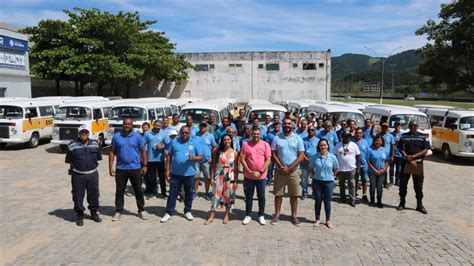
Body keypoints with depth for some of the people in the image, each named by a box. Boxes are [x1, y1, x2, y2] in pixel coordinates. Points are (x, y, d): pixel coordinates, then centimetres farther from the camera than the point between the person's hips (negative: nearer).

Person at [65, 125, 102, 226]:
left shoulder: (95, 144, 5)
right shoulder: (72, 145, -3)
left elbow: (99, 157, 13)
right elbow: (68, 160, 3)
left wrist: (92, 162, 5)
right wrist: (76, 163, 0)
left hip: (93, 174, 2)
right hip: (78, 175, -2)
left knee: (94, 194, 10)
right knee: (78, 195, 3)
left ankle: (94, 213, 28)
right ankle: (79, 215, 20)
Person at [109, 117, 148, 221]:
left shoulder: (137, 136, -1)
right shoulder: (116, 136, 1)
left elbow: (143, 151, 2)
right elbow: (112, 152, 3)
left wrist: (145, 165, -3)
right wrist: (110, 167, -2)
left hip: (135, 168, -1)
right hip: (120, 168, 1)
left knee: (138, 190, 8)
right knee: (119, 191, 9)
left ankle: (141, 210, 22)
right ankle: (118, 211, 22)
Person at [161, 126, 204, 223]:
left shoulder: (195, 143, -2)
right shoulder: (174, 142, 1)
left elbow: (201, 157, -1)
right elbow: (169, 156, 6)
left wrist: (194, 158, -23)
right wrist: (167, 170, 2)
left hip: (189, 173, 0)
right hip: (176, 173, 0)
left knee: (189, 194, 13)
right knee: (172, 193, 6)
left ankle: (187, 211, 28)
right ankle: (168, 213, 16)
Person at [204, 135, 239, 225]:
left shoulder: (234, 153, -2)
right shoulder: (218, 152, 0)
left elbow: (236, 167, 0)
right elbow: (214, 165, 2)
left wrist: (235, 181, -2)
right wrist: (212, 177, -2)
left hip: (230, 177, 0)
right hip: (219, 176, 0)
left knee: (228, 196, 8)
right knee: (216, 195, 1)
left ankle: (226, 215, 24)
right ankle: (211, 216, 9)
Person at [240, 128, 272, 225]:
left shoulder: (265, 145, -3)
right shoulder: (246, 144, -1)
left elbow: (268, 160, -6)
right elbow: (242, 159, -3)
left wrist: (260, 172, -15)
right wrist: (250, 172, -12)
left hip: (261, 176, 0)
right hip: (248, 176, 1)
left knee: (261, 196, 10)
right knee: (248, 196, 11)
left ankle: (261, 216, 24)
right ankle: (248, 215, 24)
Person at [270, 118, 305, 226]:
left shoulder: (298, 138, -1)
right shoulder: (277, 138, 1)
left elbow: (301, 156, -4)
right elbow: (273, 154, 0)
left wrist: (289, 168, -12)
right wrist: (281, 167, -12)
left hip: (294, 171, 0)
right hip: (280, 170, 0)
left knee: (294, 195, 7)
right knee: (278, 194, 6)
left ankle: (294, 215, 20)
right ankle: (277, 215, 18)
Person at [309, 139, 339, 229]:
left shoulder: (332, 157, -5)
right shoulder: (314, 157, -5)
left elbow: (336, 169, 7)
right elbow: (311, 169, 7)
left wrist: (331, 176, 4)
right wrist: (313, 176, 0)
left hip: (329, 182, 0)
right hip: (317, 182, 0)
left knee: (327, 202, 9)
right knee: (318, 201, 8)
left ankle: (328, 220, 22)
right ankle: (317, 219, 22)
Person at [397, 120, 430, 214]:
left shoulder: (422, 137, 2)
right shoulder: (404, 136, 6)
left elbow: (425, 150, -3)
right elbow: (401, 149, 0)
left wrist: (413, 156, -13)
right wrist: (407, 158, -12)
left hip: (418, 164, -1)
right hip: (405, 163, 1)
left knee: (418, 186, 4)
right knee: (403, 184, 6)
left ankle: (419, 205, 16)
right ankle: (402, 203, 19)